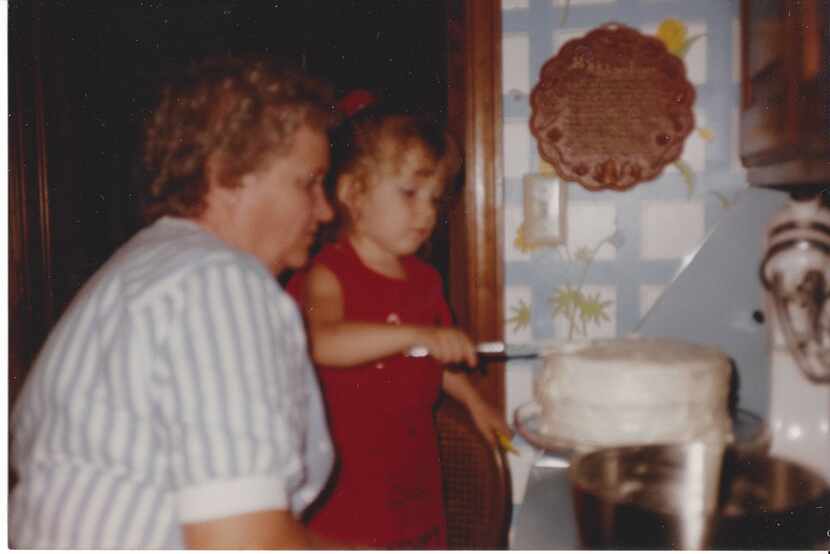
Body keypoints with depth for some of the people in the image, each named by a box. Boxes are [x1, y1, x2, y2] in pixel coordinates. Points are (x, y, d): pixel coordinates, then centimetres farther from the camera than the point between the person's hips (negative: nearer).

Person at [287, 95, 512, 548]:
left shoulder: (424, 278, 8)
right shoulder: (328, 275, -16)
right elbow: (321, 341, -37)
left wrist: (472, 400, 21)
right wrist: (415, 334, -42)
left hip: (414, 468, 7)